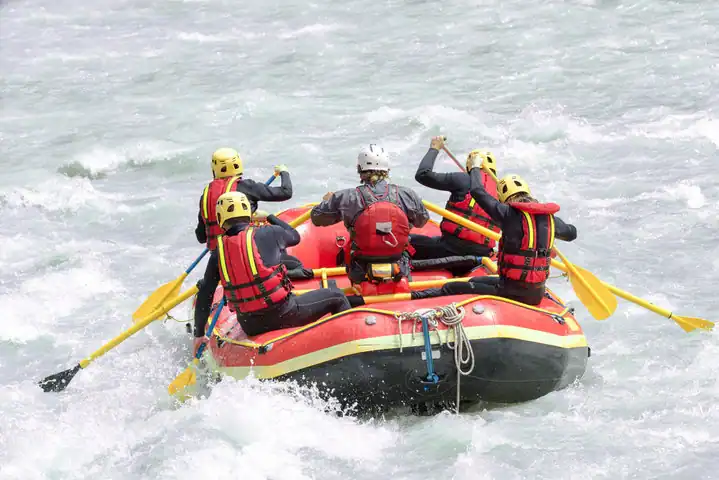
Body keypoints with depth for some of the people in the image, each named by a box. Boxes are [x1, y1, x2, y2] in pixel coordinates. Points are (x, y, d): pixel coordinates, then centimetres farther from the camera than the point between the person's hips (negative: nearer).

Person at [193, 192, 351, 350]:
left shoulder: (219, 250, 2)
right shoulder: (267, 234, -5)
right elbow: (295, 237, 17)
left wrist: (199, 334, 14)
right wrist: (269, 217, 32)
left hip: (250, 327, 3)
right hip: (281, 313, -3)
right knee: (336, 298, 13)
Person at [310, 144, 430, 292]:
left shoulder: (346, 198, -12)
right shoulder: (406, 195, -7)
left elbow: (317, 218, 2)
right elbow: (422, 221, 13)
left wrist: (327, 201, 25)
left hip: (362, 274, -2)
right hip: (400, 273, 2)